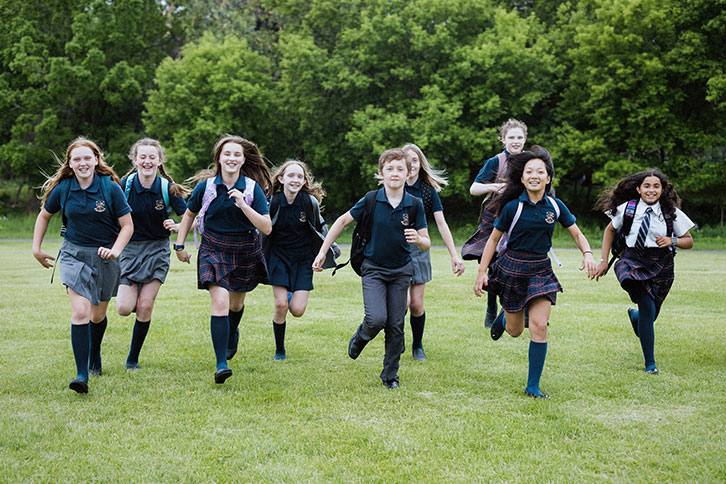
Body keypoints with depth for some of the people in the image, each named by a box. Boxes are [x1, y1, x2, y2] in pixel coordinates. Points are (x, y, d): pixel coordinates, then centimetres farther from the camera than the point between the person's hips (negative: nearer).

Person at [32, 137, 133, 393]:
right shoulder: (62, 188, -4)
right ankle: (82, 375, -17)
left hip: (104, 255, 0)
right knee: (80, 312, -16)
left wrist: (115, 250, -20)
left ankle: (95, 355, 43)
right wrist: (36, 248, 12)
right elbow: (44, 216, 14)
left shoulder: (110, 187, -11)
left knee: (98, 315, 13)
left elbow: (127, 225, -6)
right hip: (74, 254, 0)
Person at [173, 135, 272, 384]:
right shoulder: (206, 185, -8)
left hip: (245, 252, 1)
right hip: (214, 249, -1)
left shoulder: (253, 188, -11)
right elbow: (189, 214, 10)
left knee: (236, 304, 18)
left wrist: (243, 205, -28)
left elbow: (267, 227, -17)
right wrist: (180, 244, 6)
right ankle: (221, 364, -15)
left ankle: (232, 335, 54)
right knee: (220, 303, -17)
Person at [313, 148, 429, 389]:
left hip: (401, 270, 2)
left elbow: (426, 243, -1)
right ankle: (360, 338, 18)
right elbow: (343, 220, 4)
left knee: (395, 325, 3)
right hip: (373, 268, -2)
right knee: (377, 319, -18)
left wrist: (418, 239, -26)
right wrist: (322, 251, 2)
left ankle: (390, 374, 20)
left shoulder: (415, 205, -5)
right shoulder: (371, 199, -8)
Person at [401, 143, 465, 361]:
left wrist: (454, 255, -8)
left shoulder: (429, 190, 1)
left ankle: (417, 346, 26)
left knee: (417, 304, 3)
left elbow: (441, 224, -3)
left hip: (419, 249, 2)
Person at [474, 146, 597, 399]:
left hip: (541, 270, 2)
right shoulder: (512, 207, -10)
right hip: (512, 268, -2)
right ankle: (503, 318, 47)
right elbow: (493, 239, -2)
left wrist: (587, 254, -15)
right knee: (515, 331, 7)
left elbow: (577, 234, 6)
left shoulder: (555, 206, -3)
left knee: (539, 326, -9)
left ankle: (533, 386, 3)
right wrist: (482, 271, -6)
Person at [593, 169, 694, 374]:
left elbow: (689, 241, 8)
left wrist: (672, 241, -13)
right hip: (633, 261, -2)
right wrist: (604, 260, 10)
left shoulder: (672, 213, 0)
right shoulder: (627, 208, -1)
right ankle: (650, 363, -9)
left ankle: (635, 315, 46)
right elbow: (610, 230, 15)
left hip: (661, 265, 2)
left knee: (650, 314, 5)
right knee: (648, 308, -21)